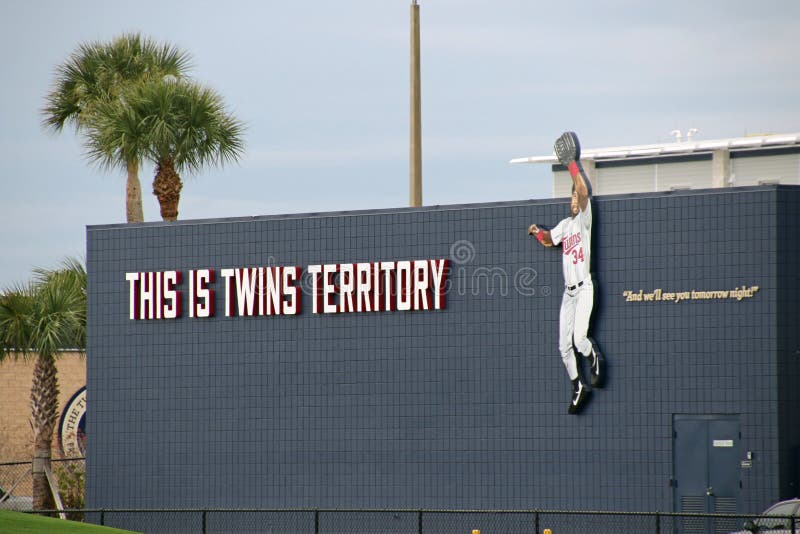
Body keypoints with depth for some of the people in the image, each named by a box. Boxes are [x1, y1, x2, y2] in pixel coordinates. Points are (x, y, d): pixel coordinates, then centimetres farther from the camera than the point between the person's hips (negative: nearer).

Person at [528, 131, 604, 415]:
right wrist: (537, 232, 13)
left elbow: (584, 191, -21)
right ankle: (578, 387, 18)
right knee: (564, 346, 6)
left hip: (584, 289, -7)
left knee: (579, 339, -22)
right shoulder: (564, 225, 16)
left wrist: (572, 165, -16)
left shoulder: (584, 219, -5)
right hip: (568, 292, 7)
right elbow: (548, 240, 33)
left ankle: (595, 358, 9)